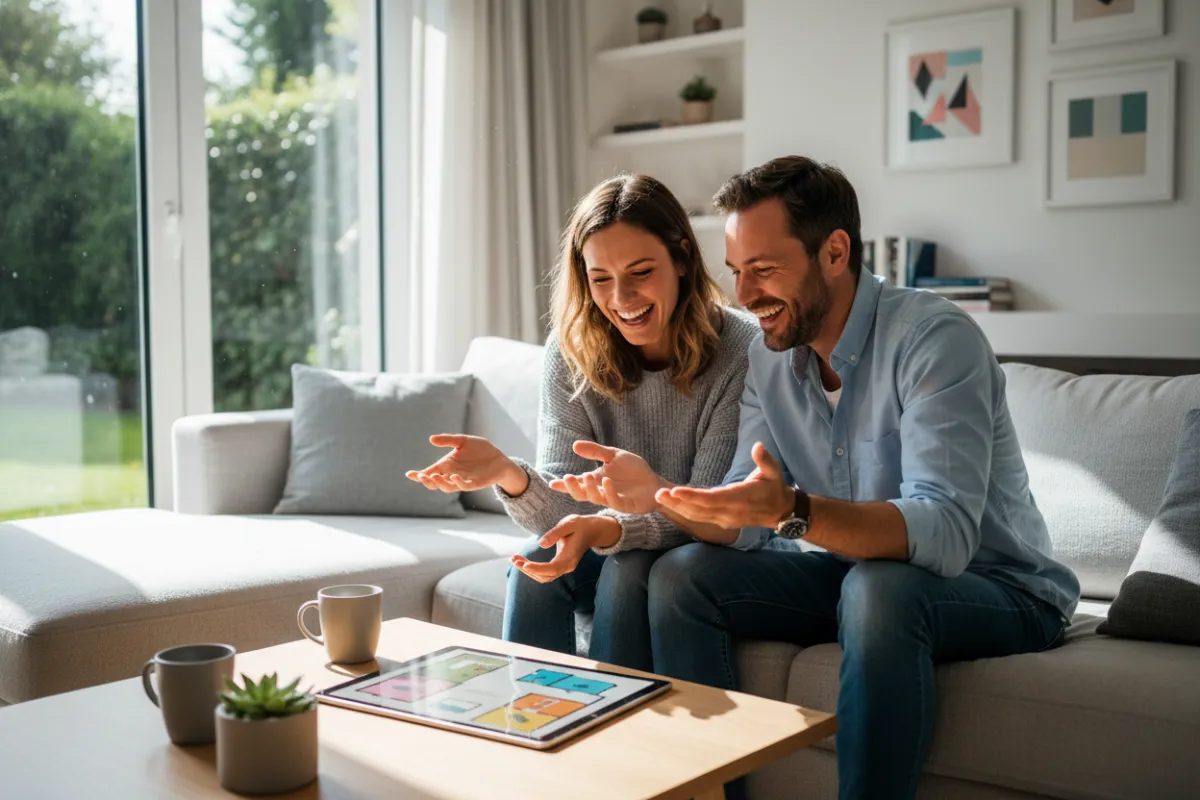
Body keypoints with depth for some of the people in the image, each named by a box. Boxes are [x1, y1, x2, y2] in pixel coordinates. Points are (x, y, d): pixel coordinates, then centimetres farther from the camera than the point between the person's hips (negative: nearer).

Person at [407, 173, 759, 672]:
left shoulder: (741, 350, -20)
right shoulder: (571, 351, -9)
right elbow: (563, 509, -15)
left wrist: (609, 529, -40)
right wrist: (510, 476, -38)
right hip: (613, 549, 3)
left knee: (628, 570, -30)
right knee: (538, 565, -24)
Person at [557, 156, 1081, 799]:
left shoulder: (934, 338, -23)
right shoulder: (767, 358, -1)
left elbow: (945, 534, -34)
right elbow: (745, 527, -4)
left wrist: (792, 512, -48)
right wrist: (658, 494, -24)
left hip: (999, 587, -6)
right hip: (851, 573, 6)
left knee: (880, 588, -37)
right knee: (681, 574, -8)